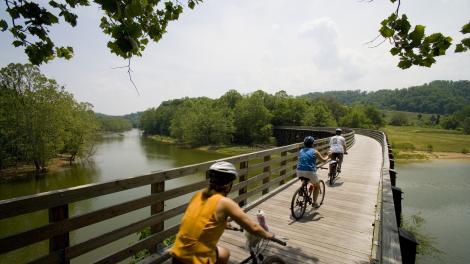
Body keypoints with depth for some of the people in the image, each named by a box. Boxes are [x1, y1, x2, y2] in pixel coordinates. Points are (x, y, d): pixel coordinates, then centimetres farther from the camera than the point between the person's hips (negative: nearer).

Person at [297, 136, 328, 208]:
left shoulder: (301, 151, 15)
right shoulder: (315, 151, 5)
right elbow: (323, 159, 18)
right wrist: (327, 157, 39)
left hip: (299, 172, 4)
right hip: (310, 172, -4)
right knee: (317, 186, 24)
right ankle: (314, 202, 25)